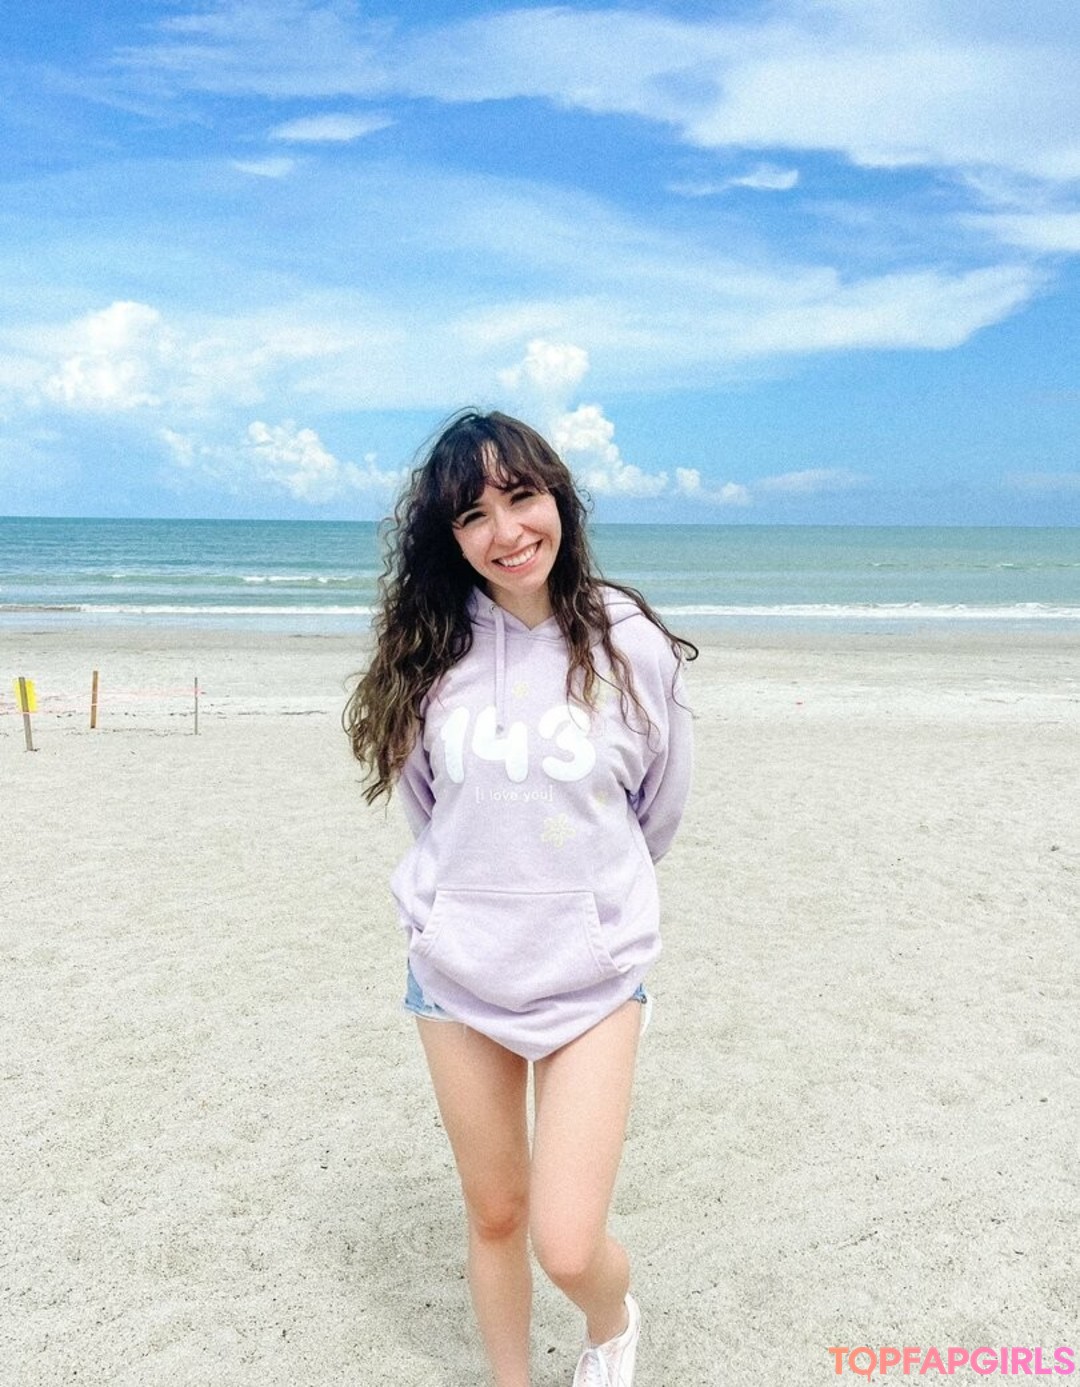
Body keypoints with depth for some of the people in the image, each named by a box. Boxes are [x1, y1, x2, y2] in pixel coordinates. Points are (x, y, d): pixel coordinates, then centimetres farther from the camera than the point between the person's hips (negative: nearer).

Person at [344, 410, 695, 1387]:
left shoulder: (633, 646, -10)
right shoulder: (431, 650, -5)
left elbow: (660, 808, 5)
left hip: (593, 975, -2)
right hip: (457, 969, 2)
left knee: (568, 1248, -2)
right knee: (493, 1214, 17)